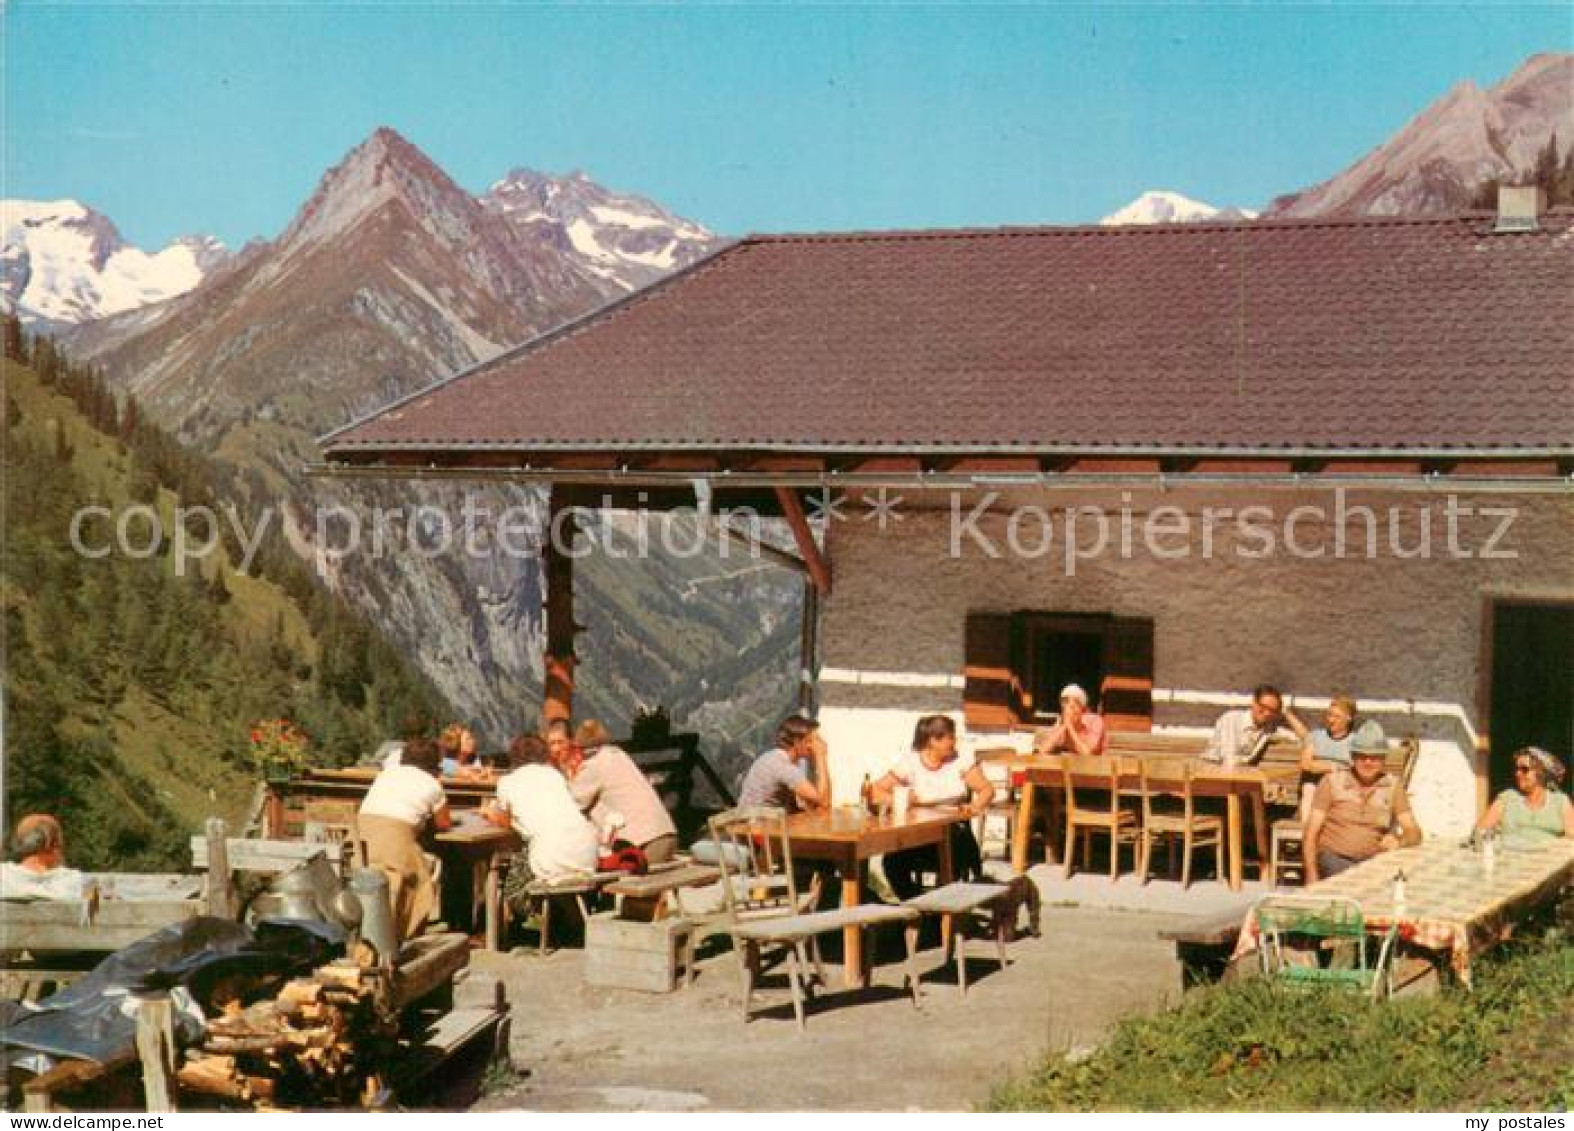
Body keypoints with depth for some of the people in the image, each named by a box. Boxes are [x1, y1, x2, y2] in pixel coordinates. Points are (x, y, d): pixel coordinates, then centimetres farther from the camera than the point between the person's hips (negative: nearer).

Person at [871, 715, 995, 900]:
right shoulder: (910, 763, 1)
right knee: (893, 861, -27)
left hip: (956, 832, 0)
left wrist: (976, 806, -22)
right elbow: (878, 791, -1)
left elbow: (986, 789, -1)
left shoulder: (962, 760, 4)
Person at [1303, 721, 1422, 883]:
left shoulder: (1392, 786, 9)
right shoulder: (1332, 782, 4)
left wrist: (1398, 840, -19)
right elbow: (1311, 833, 2)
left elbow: (1414, 834, 5)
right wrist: (1312, 875, -10)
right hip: (1334, 858, -3)